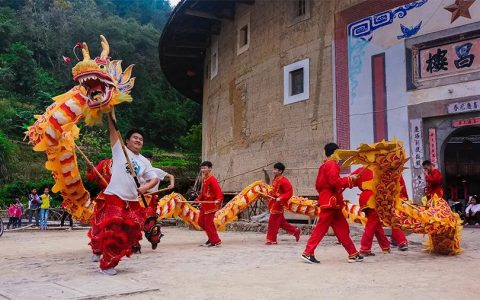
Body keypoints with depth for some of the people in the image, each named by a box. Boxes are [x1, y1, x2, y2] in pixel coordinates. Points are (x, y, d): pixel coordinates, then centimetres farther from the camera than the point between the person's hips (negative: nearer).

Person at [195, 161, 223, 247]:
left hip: (211, 204, -10)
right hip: (204, 204, 10)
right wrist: (199, 199, 13)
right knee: (201, 221, 14)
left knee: (208, 223, -5)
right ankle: (212, 238, 28)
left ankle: (216, 242, 8)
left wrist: (218, 199, -41)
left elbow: (218, 191, -26)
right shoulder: (204, 179, 10)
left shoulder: (212, 179, -18)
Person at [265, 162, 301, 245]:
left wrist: (281, 199, -26)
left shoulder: (284, 181, -16)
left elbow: (289, 192, -18)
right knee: (281, 222, 16)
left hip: (278, 204, -9)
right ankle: (296, 231, 27)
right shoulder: (275, 180, 11)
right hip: (274, 203, 9)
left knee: (273, 222, -4)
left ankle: (271, 240, 5)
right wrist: (269, 194, 6)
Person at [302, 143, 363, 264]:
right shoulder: (332, 165, -11)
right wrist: (350, 179, -14)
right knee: (321, 228, -7)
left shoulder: (323, 166, 16)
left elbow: (318, 185, 18)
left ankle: (353, 254, 14)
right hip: (331, 202, -10)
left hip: (328, 202, 10)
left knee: (342, 228, 10)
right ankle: (308, 253, -4)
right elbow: (335, 181, -23)